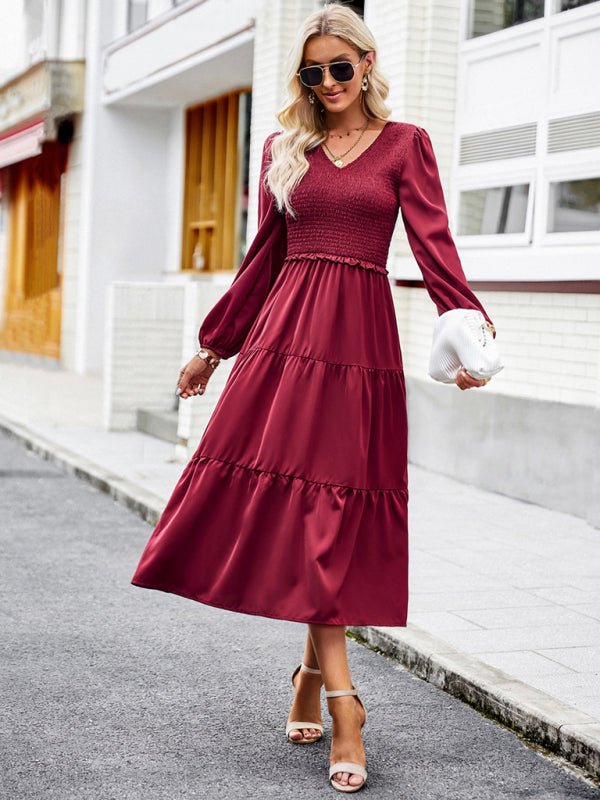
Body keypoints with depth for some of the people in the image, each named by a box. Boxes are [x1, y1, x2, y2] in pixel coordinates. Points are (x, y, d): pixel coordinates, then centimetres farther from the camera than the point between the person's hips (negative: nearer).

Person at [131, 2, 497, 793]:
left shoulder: (405, 144, 6)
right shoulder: (285, 148, 14)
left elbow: (432, 242, -5)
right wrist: (215, 344, 21)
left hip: (361, 336, -2)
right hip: (287, 331, 2)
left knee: (336, 506, -3)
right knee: (297, 500, -6)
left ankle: (315, 672, 11)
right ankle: (339, 695, -2)